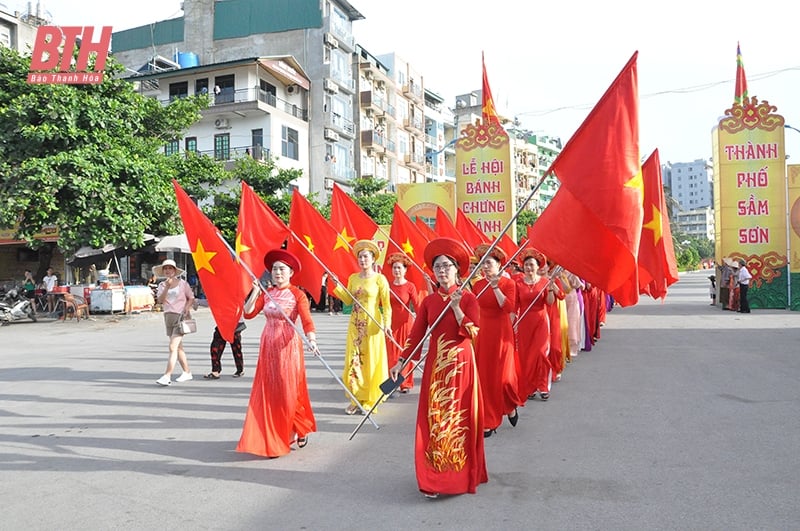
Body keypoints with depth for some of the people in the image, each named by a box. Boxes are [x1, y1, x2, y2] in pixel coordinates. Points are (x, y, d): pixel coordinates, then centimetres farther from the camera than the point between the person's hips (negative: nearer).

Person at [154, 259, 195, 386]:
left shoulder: (182, 283, -1)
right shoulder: (162, 285, 8)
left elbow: (191, 298, 5)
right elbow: (160, 300, -6)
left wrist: (186, 309, -11)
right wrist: (167, 287, -16)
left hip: (181, 316, -5)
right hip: (168, 316, 6)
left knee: (173, 347, -15)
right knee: (178, 347, 12)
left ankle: (167, 376, -17)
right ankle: (187, 372, 23)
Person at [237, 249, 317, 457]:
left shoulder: (297, 294, -7)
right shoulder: (266, 293, 7)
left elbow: (307, 321, -17)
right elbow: (248, 313, 0)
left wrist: (312, 339, -34)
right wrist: (255, 292, -7)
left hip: (288, 346, -5)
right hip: (268, 346, 5)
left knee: (288, 391, 0)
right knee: (268, 391, 6)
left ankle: (300, 430, 22)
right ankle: (272, 437, 18)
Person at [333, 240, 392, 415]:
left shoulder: (379, 278, -6)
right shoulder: (353, 278, 9)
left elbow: (386, 304, -8)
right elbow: (349, 300, 7)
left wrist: (387, 324, -18)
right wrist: (336, 285, 0)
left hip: (372, 325, -4)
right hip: (355, 324, 4)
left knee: (371, 362, 2)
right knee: (353, 361, 3)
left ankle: (369, 401, 14)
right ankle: (356, 399, 14)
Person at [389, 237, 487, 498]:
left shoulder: (467, 298, -2)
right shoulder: (429, 301, 6)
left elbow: (471, 333, -13)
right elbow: (416, 334, 4)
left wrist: (456, 307, -20)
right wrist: (402, 361, -3)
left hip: (461, 364, -2)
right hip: (435, 365, 3)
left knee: (460, 419, 4)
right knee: (433, 420, 2)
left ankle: (462, 474, 18)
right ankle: (434, 478, 11)